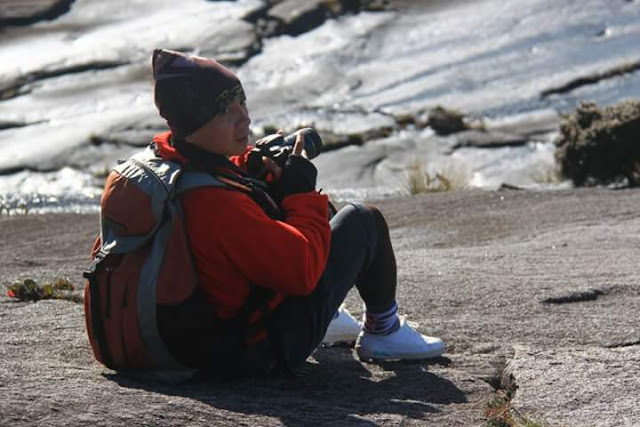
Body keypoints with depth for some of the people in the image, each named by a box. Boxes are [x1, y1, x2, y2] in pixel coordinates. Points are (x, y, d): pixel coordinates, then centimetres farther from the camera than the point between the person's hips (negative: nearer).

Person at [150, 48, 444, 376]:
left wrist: (254, 166, -2)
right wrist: (300, 187, -19)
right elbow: (303, 270, -30)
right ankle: (383, 331, 26)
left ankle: (329, 318, 38)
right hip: (269, 345, -9)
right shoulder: (216, 202, -37)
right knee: (364, 221, 5)